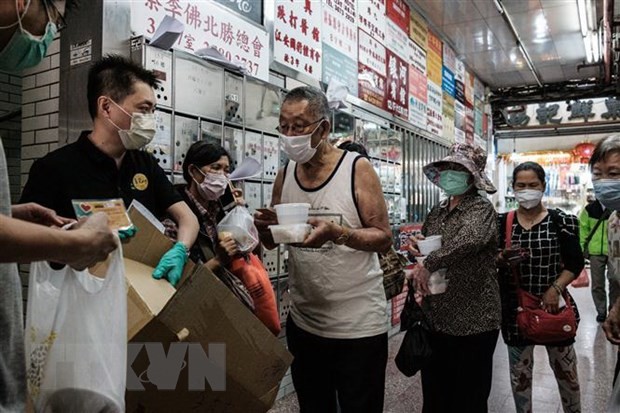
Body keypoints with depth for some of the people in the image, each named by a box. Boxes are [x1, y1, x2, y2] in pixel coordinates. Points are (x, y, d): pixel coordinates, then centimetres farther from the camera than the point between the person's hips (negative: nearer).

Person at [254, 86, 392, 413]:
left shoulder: (357, 169, -10)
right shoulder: (285, 175, 2)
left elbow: (384, 239, -11)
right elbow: (272, 242, 10)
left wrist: (336, 232, -29)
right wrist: (263, 227, -13)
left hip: (359, 324, -4)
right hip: (303, 323, 5)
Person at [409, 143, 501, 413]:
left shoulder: (481, 208, -11)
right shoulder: (437, 212, 9)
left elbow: (471, 238, -34)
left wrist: (428, 264, -30)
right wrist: (417, 246, -1)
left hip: (472, 318, -6)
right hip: (436, 316, 7)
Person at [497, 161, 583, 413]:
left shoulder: (561, 221, -4)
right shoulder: (502, 223, -1)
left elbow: (575, 262, -3)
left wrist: (555, 290, -15)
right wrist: (503, 259, -18)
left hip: (554, 305, -1)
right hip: (515, 307, 1)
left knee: (565, 368, 16)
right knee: (519, 370, 13)